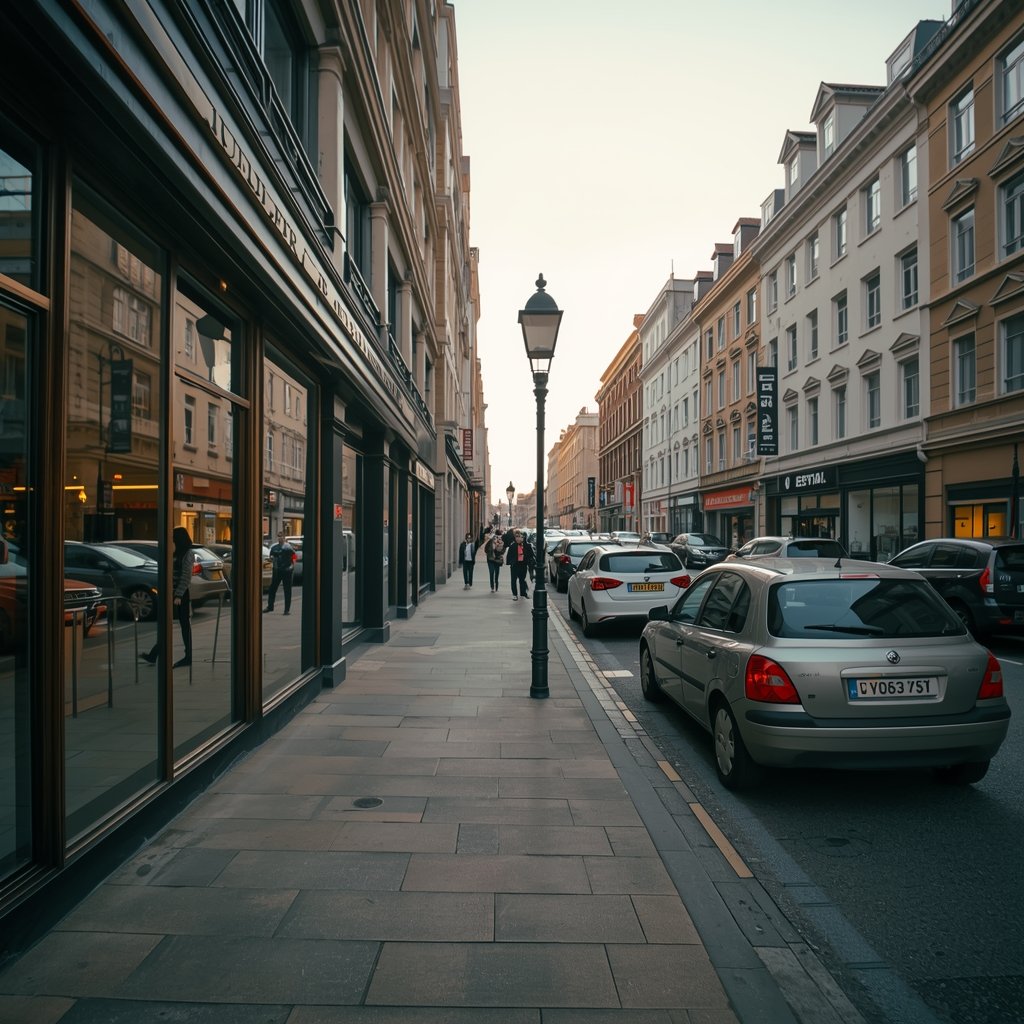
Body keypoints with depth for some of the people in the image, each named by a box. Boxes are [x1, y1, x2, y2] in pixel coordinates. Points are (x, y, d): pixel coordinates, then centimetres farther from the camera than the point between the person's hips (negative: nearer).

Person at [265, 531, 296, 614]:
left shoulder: (288, 546, -6)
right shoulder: (274, 547, 9)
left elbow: (294, 557, -8)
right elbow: (271, 558, 17)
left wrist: (292, 565, -20)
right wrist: (271, 558, -3)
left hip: (286, 570, -5)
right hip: (277, 570, 5)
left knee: (287, 590, 0)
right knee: (272, 589, 10)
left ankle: (287, 609, 6)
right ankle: (270, 606, 24)